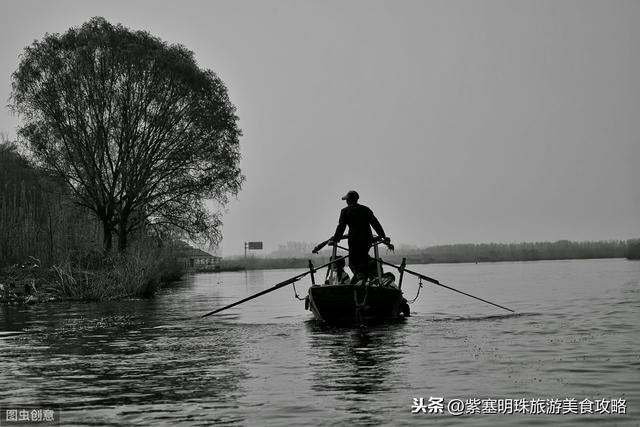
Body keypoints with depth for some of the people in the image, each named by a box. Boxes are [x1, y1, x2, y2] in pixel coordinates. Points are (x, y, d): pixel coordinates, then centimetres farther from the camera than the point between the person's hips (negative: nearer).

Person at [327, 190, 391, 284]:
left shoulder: (345, 211, 4)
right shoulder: (366, 209, 16)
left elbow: (341, 227, -2)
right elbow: (376, 224, 15)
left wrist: (335, 239, 5)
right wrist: (383, 236, 18)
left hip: (354, 239, -4)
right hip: (367, 239, 4)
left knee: (353, 262, 2)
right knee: (363, 259, 17)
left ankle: (359, 275, -28)